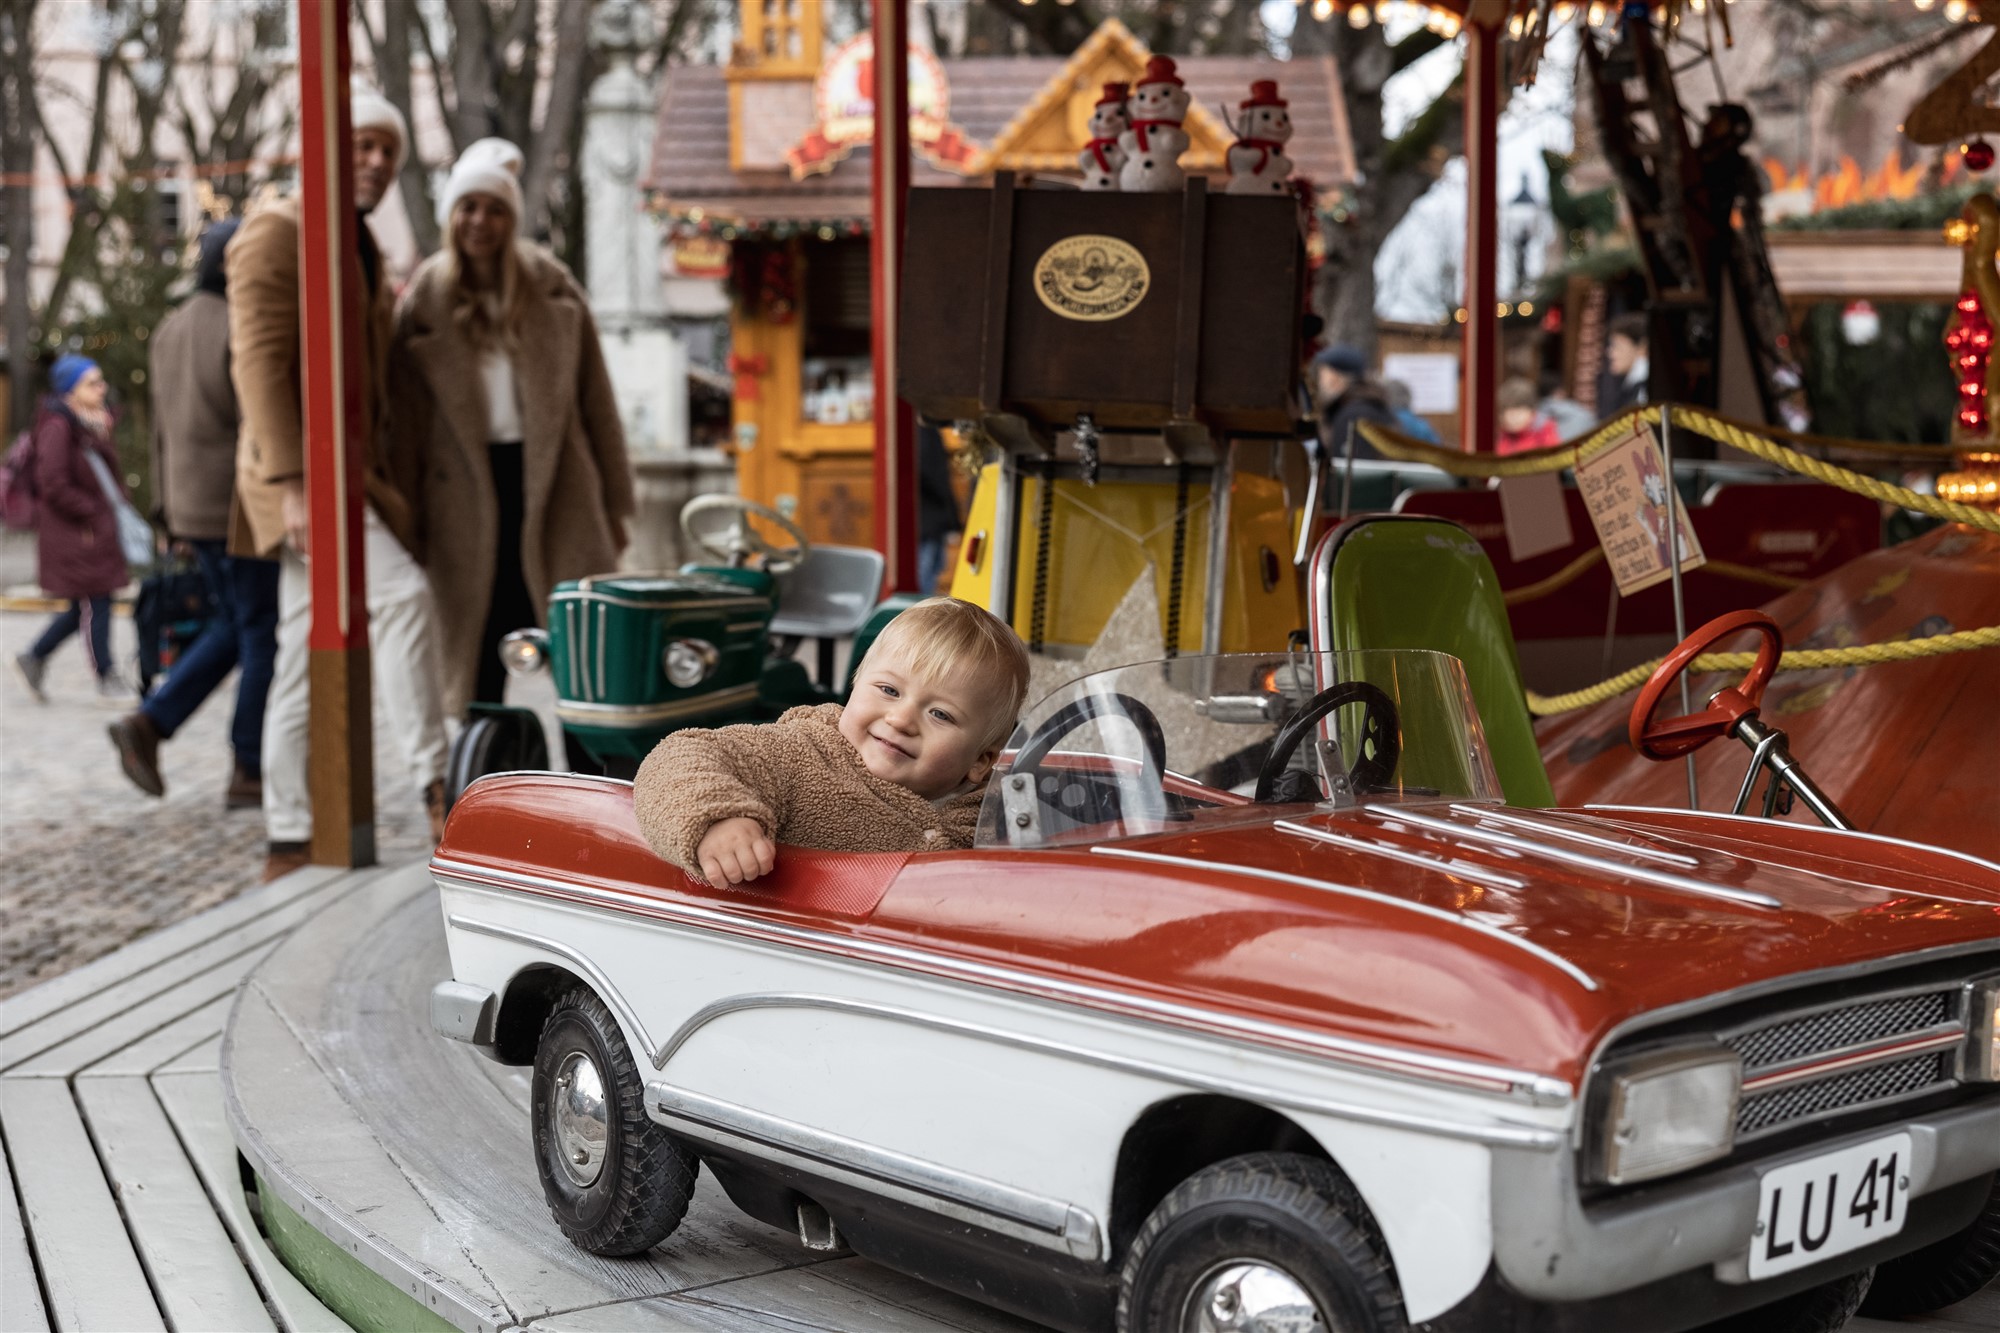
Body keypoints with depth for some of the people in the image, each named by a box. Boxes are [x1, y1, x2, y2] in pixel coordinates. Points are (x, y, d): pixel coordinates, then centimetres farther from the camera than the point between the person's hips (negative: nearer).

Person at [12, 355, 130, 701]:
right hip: (74, 533, -9)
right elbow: (53, 484, -20)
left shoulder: (92, 424, 13)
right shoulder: (58, 426, -15)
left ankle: (34, 659, 25)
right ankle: (106, 677, 8)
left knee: (87, 606, 12)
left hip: (98, 527, 9)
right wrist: (91, 514, -14)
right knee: (94, 604, -2)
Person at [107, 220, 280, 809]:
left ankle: (150, 723, 8)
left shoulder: (170, 329, 12)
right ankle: (249, 773, 4)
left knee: (233, 626, 19)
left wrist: (168, 502, 21)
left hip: (192, 504, 9)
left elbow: (163, 425, 16)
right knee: (263, 634, 0)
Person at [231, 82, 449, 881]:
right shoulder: (276, 233, -6)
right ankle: (436, 793, -23)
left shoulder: (363, 249, 22)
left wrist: (397, 485, 15)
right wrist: (292, 483, -24)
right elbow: (259, 362, -16)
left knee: (306, 661, 8)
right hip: (305, 470, -9)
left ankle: (290, 845, 11)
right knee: (401, 594, -25)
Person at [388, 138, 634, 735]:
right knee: (480, 649, 5)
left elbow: (596, 398, 6)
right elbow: (406, 416, 5)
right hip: (467, 493, 0)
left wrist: (613, 502, 4)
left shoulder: (553, 288, 4)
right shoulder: (424, 301, 3)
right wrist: (412, 515, 2)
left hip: (552, 479, 0)